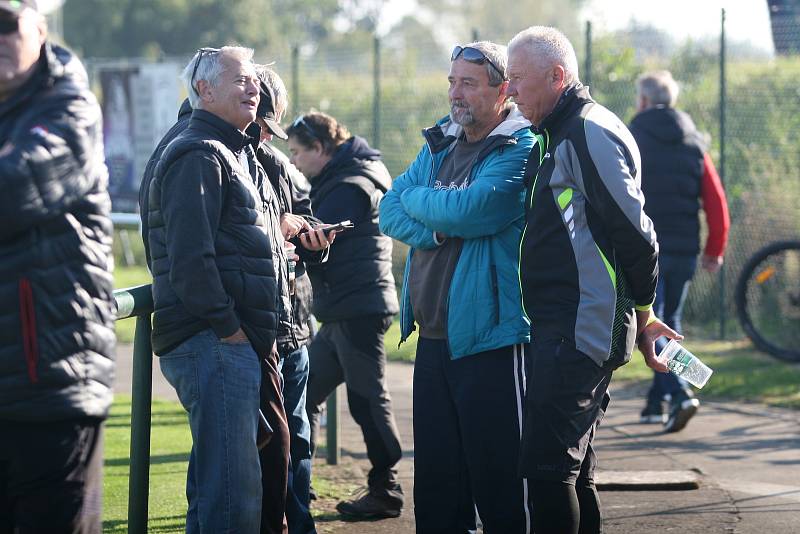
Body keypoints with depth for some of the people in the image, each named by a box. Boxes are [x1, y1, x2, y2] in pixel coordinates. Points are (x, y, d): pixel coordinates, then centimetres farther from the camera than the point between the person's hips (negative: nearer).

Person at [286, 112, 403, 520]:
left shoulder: (350, 188, -14)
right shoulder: (334, 183, 18)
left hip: (359, 309, -10)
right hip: (341, 313, 10)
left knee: (367, 400, -4)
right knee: (306, 393, 12)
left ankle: (385, 491, 2)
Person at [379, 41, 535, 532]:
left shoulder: (521, 150, -9)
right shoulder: (438, 144, 15)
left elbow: (469, 210, -22)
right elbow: (391, 213, 7)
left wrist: (418, 198, -3)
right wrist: (439, 230, -12)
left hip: (490, 339, -7)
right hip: (433, 338, 7)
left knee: (498, 481, -3)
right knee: (436, 480, 11)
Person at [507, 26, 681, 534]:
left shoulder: (590, 132, -13)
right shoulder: (558, 136, 18)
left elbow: (634, 233, -15)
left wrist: (642, 311, -5)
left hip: (581, 333, -10)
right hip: (562, 330, 10)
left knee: (548, 466, -13)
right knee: (571, 469, 13)